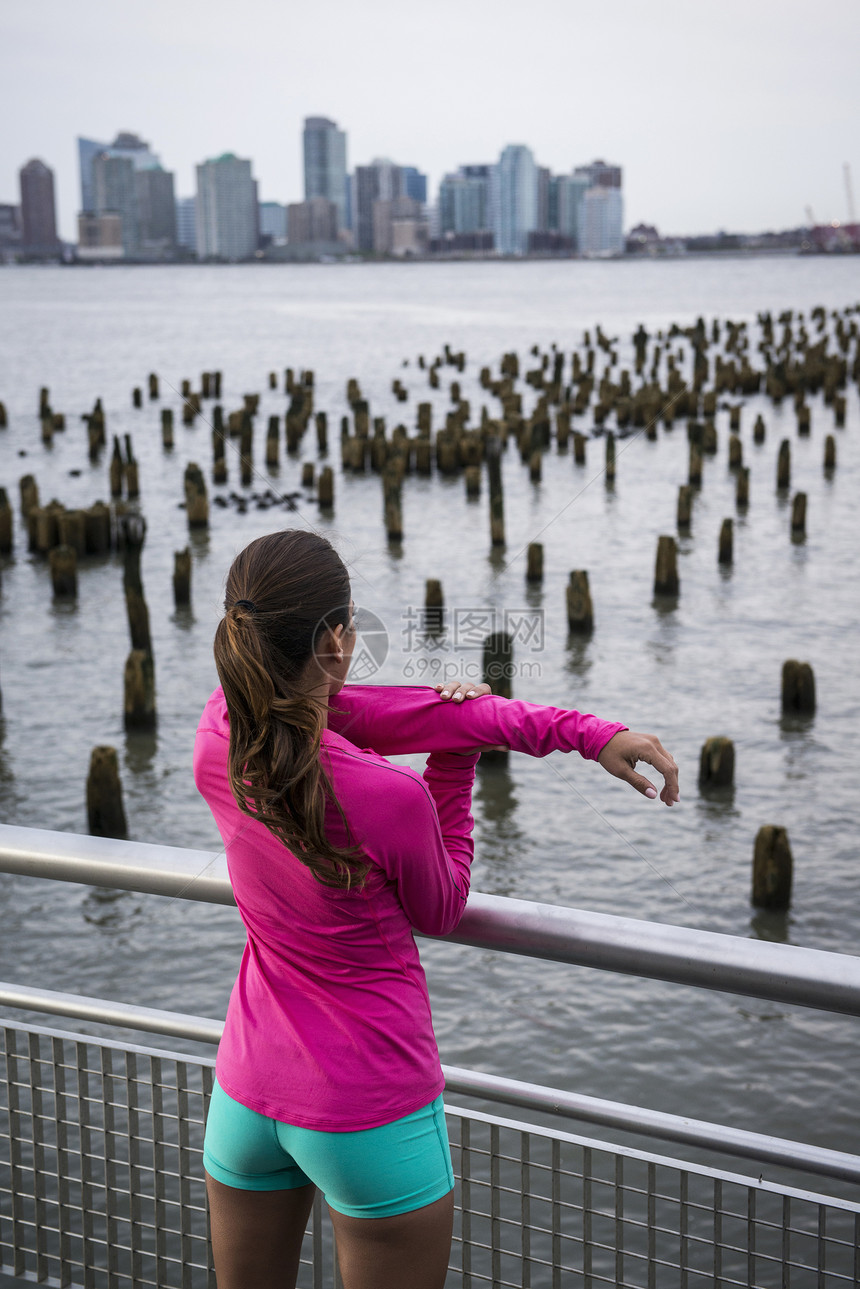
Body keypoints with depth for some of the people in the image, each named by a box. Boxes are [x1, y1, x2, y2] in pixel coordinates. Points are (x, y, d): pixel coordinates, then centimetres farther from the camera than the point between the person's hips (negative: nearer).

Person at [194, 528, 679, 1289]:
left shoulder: (217, 738, -14)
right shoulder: (389, 798, -27)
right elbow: (441, 913, -6)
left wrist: (584, 731, -13)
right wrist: (454, 767, 0)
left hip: (247, 1096, 5)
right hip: (372, 1121, -5)